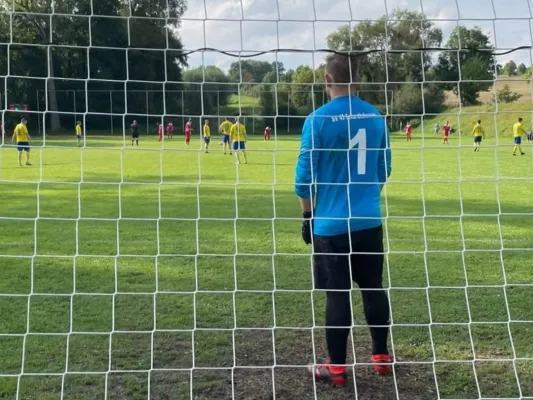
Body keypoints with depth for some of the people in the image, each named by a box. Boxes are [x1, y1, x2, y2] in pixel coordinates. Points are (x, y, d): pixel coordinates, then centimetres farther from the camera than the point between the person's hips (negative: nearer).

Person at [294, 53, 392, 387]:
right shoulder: (376, 117, 4)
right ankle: (382, 357, 26)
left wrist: (308, 215, 3)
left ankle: (337, 368, 12)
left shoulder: (318, 120, -11)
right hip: (370, 220, 5)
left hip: (331, 223, -4)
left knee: (338, 294, 2)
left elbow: (305, 175, -9)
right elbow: (384, 169, 12)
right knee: (374, 288, 15)